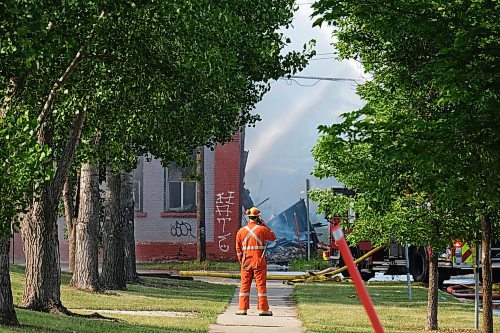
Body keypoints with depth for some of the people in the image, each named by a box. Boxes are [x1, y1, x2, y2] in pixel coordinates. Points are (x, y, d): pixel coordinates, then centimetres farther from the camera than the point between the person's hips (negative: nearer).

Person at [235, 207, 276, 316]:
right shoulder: (262, 229, -7)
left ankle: (243, 308, 7)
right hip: (259, 262, -3)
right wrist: (264, 226, 14)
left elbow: (238, 249, 6)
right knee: (261, 285, 2)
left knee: (245, 285, 8)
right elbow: (273, 237, 11)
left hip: (246, 262, 3)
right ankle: (263, 309, 1)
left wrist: (241, 262, 16)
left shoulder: (241, 231, 3)